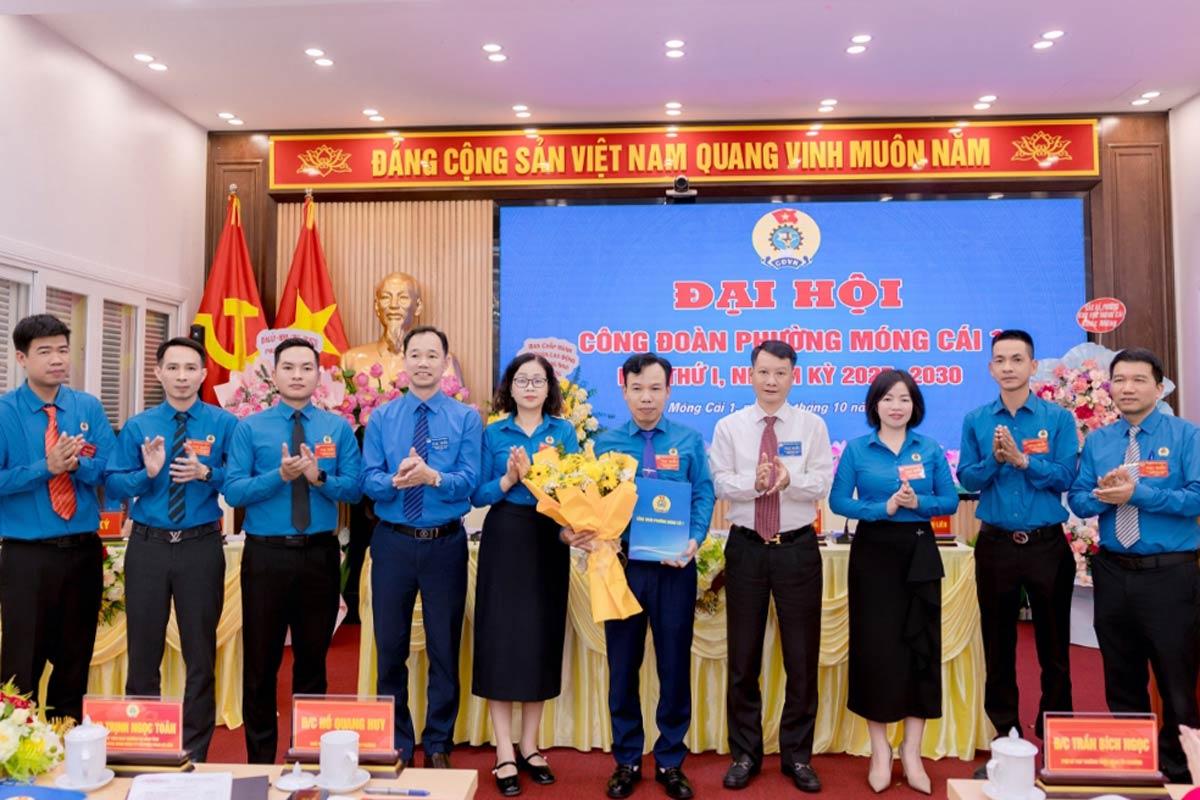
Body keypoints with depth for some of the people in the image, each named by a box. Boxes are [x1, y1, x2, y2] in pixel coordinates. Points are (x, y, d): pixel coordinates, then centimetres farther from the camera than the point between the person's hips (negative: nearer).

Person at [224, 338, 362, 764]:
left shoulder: (338, 427, 3)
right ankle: (260, 757, 24)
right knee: (260, 662, 8)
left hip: (320, 554, 1)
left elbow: (353, 489, -3)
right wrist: (280, 475, -21)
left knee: (313, 659, 13)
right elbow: (233, 492, -8)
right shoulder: (249, 428, 0)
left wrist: (319, 477, -20)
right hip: (266, 554, -1)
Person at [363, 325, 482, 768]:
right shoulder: (381, 417, 3)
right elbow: (369, 481, -5)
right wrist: (397, 480, -26)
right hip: (392, 542, 1)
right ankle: (396, 744, 29)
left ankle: (438, 745, 26)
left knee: (444, 648, 9)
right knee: (390, 646, 12)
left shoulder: (466, 417, -1)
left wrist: (432, 477, -29)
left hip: (445, 543, -1)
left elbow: (469, 481, -11)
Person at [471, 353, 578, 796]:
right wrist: (509, 479, -16)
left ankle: (529, 745, 21)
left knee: (542, 637, 6)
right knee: (501, 637, -1)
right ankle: (504, 752, 9)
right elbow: (478, 495, 0)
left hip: (548, 541, 1)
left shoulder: (563, 432, 6)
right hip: (504, 539, -1)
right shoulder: (493, 433, 4)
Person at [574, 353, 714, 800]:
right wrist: (572, 531, -20)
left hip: (675, 566, 0)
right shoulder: (606, 442, 3)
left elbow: (703, 496, -2)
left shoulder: (689, 440, 2)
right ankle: (626, 760, 27)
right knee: (622, 665, 10)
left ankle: (670, 761, 26)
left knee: (675, 665, 9)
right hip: (621, 564, 1)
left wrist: (694, 540, -18)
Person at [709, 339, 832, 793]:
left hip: (798, 548, 0)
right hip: (746, 548, 1)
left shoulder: (812, 426, 2)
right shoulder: (729, 427, 3)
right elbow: (721, 484, -6)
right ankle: (745, 753, 24)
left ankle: (797, 755, 24)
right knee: (743, 655, 9)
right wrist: (755, 482, -24)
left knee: (802, 655, 7)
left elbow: (822, 485, -7)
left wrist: (789, 479, -26)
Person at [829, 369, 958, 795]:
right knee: (875, 647, 2)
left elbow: (950, 501, 3)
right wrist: (884, 507, -18)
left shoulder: (931, 449, 5)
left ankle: (912, 753, 17)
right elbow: (838, 501, -5)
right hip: (874, 553, -2)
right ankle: (880, 750, 17)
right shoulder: (856, 449, 0)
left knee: (922, 646, 3)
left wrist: (918, 502, -16)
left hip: (920, 553, 2)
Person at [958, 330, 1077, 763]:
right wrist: (993, 458, -17)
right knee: (998, 647, 9)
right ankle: (1005, 738, 23)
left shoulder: (1058, 418, -1)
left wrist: (1021, 459, -20)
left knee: (1054, 645, 8)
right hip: (995, 545, 1)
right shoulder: (976, 420, 4)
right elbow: (967, 479, 0)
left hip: (1047, 545, -1)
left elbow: (1065, 476, -9)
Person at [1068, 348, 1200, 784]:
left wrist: (1136, 493, -22)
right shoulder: (1096, 441, 8)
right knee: (1121, 679, 15)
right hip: (1112, 572, 4)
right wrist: (1105, 496, -15)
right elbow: (1078, 500, 5)